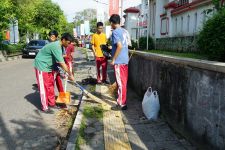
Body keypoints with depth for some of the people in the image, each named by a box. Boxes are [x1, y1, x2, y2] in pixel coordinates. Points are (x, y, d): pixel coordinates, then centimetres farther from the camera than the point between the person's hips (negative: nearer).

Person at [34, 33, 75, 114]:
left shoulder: (60, 46, 2)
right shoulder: (56, 47, -28)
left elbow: (60, 61, 6)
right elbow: (62, 63, -30)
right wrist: (70, 74, -25)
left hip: (48, 66, 10)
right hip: (41, 66, -9)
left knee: (50, 85, 13)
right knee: (44, 87, -4)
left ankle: (51, 103, 25)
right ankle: (45, 107, 4)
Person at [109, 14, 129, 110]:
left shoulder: (115, 32, -13)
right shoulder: (123, 31, 12)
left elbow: (119, 46, -23)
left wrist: (113, 60, -17)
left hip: (119, 61, -8)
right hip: (125, 60, 8)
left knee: (120, 82, -2)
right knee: (124, 82, 17)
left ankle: (122, 104, 4)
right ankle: (121, 100, 31)